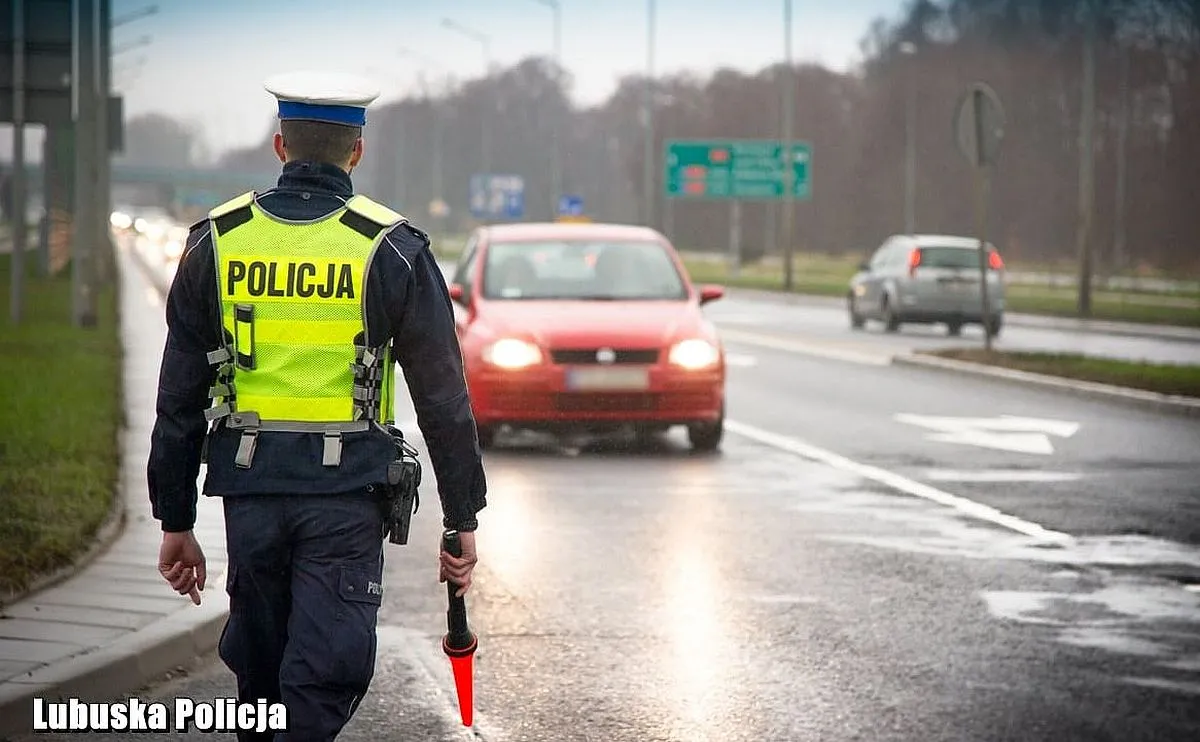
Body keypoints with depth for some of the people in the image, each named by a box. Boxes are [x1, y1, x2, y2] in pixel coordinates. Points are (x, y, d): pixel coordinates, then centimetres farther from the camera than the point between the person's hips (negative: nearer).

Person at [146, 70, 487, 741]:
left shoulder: (218, 241, 3)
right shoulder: (393, 250, -4)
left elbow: (180, 398, 5)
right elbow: (444, 400, -3)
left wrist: (176, 521, 12)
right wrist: (462, 520, 5)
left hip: (249, 487, 3)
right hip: (346, 492, -3)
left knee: (258, 669, 18)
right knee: (326, 675, -2)